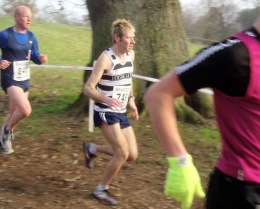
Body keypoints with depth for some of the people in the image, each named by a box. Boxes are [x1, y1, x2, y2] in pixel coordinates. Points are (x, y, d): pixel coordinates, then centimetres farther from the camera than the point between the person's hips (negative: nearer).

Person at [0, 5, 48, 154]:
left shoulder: (31, 37, 5)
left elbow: (34, 56, 13)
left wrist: (41, 59, -8)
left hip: (25, 80, 7)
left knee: (14, 113, 17)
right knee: (26, 110, -24)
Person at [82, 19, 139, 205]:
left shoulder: (131, 55, 5)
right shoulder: (106, 58, -18)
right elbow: (88, 88, -21)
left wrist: (131, 100, 13)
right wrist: (106, 99, -37)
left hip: (121, 113, 8)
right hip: (105, 112, -8)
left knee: (132, 155, 6)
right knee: (122, 154, -13)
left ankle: (92, 149, 26)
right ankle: (101, 190, 10)